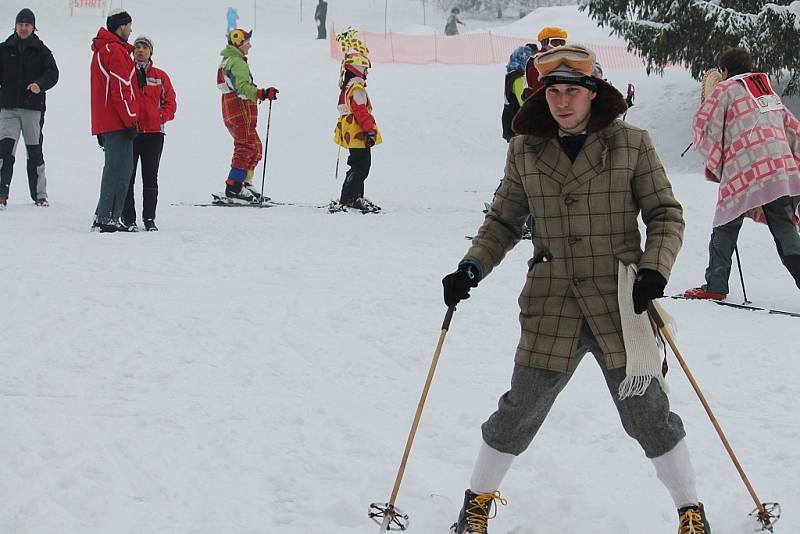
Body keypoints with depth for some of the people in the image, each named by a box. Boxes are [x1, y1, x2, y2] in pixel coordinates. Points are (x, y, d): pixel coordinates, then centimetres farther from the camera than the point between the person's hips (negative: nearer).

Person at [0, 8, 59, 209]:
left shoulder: (41, 51, 6)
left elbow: (53, 73, -4)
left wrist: (40, 84, -23)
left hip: (33, 108, -1)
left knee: (35, 151, 4)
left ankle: (39, 194, 13)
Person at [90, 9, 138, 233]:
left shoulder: (101, 50, 21)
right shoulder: (116, 51, -11)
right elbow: (121, 89, -17)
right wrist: (130, 121, -16)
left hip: (104, 124, 10)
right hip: (118, 123, -10)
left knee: (116, 170, 12)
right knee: (119, 170, -10)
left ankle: (107, 218, 10)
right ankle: (106, 218, -13)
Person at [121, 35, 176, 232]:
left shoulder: (160, 77, 10)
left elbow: (170, 101, 13)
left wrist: (162, 117, -4)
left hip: (154, 133, 2)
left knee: (150, 177, 4)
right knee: (127, 176, -1)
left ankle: (149, 218, 9)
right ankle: (128, 218, 4)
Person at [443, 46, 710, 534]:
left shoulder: (632, 144, -2)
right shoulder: (525, 150, 4)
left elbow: (666, 214, 2)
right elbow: (504, 221, 13)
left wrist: (655, 269, -13)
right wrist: (473, 267, -2)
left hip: (622, 305, -1)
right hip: (552, 310, 1)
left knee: (648, 413, 3)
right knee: (519, 414, 5)